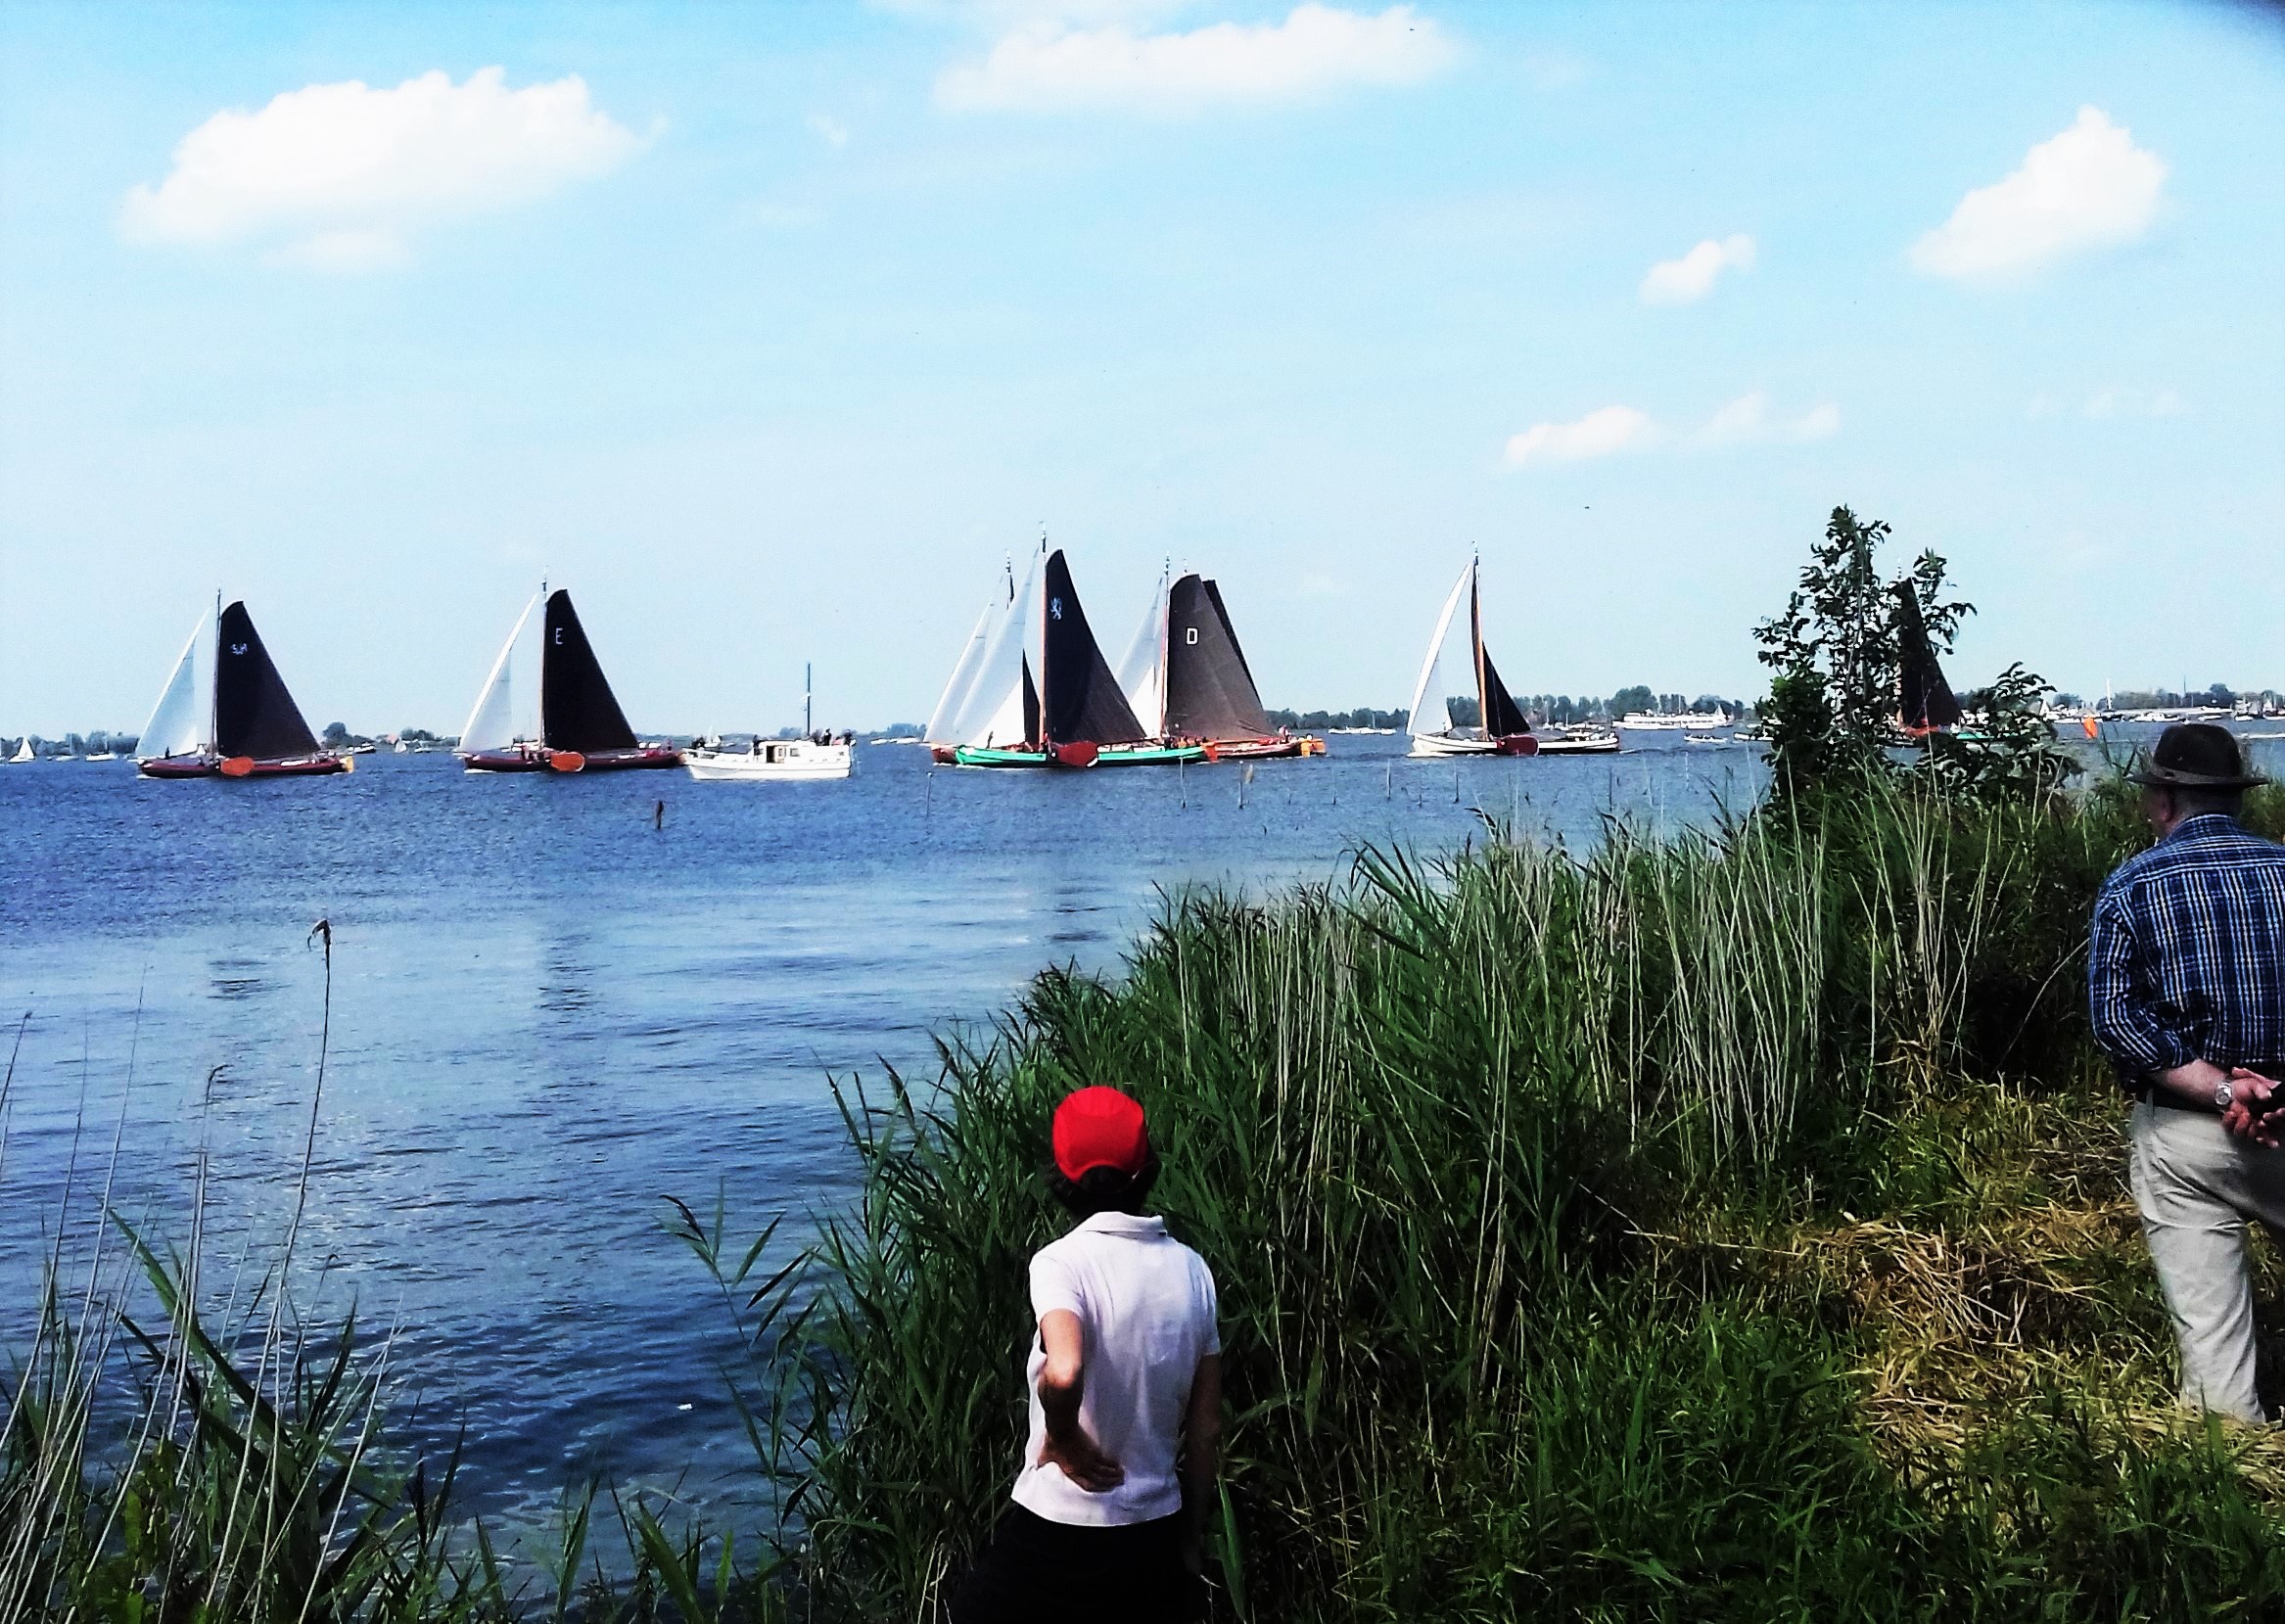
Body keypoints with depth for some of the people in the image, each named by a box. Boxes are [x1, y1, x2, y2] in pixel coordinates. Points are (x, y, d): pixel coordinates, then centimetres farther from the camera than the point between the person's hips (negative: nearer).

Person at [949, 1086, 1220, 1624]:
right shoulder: (1191, 1270, 0)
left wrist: (1065, 1441, -15)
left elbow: (1062, 1373, -36)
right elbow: (1206, 1429, 6)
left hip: (1060, 1529, -4)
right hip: (1156, 1529, 5)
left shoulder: (1062, 1261, -16)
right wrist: (1190, 1542, 16)